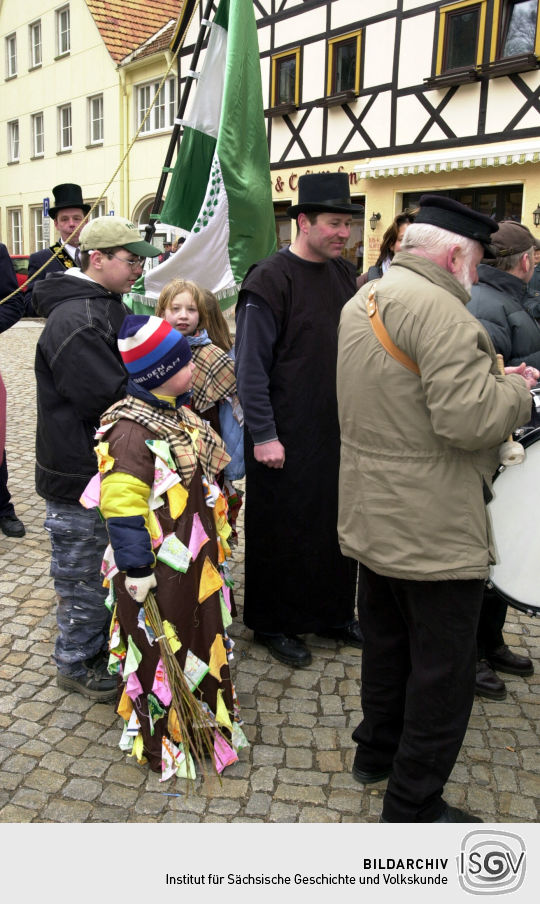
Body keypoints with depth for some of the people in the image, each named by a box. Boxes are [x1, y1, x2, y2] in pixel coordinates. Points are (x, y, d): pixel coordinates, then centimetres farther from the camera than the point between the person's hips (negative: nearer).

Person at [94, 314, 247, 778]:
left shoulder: (177, 413, 5)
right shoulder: (133, 432, -26)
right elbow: (122, 508, -27)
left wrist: (213, 538, 22)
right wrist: (136, 568, -23)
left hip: (196, 555, 9)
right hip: (161, 564, -9)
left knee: (200, 633, 24)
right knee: (161, 651, 9)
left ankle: (203, 714, 46)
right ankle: (164, 739, 29)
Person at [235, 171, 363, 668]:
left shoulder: (344, 273, 8)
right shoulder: (270, 280, -13)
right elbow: (251, 366, -15)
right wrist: (263, 435, -17)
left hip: (339, 427, 7)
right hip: (287, 436, -7)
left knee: (339, 520, 15)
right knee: (283, 528, 6)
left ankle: (334, 613, 34)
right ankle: (274, 623, 25)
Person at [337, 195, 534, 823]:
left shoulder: (362, 300, 10)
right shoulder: (437, 307, -21)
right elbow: (469, 418, -28)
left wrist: (489, 378, 14)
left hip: (373, 516, 10)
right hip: (433, 530, -10)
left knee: (386, 642, 24)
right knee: (443, 671, 5)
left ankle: (377, 750, 43)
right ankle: (413, 807, 19)